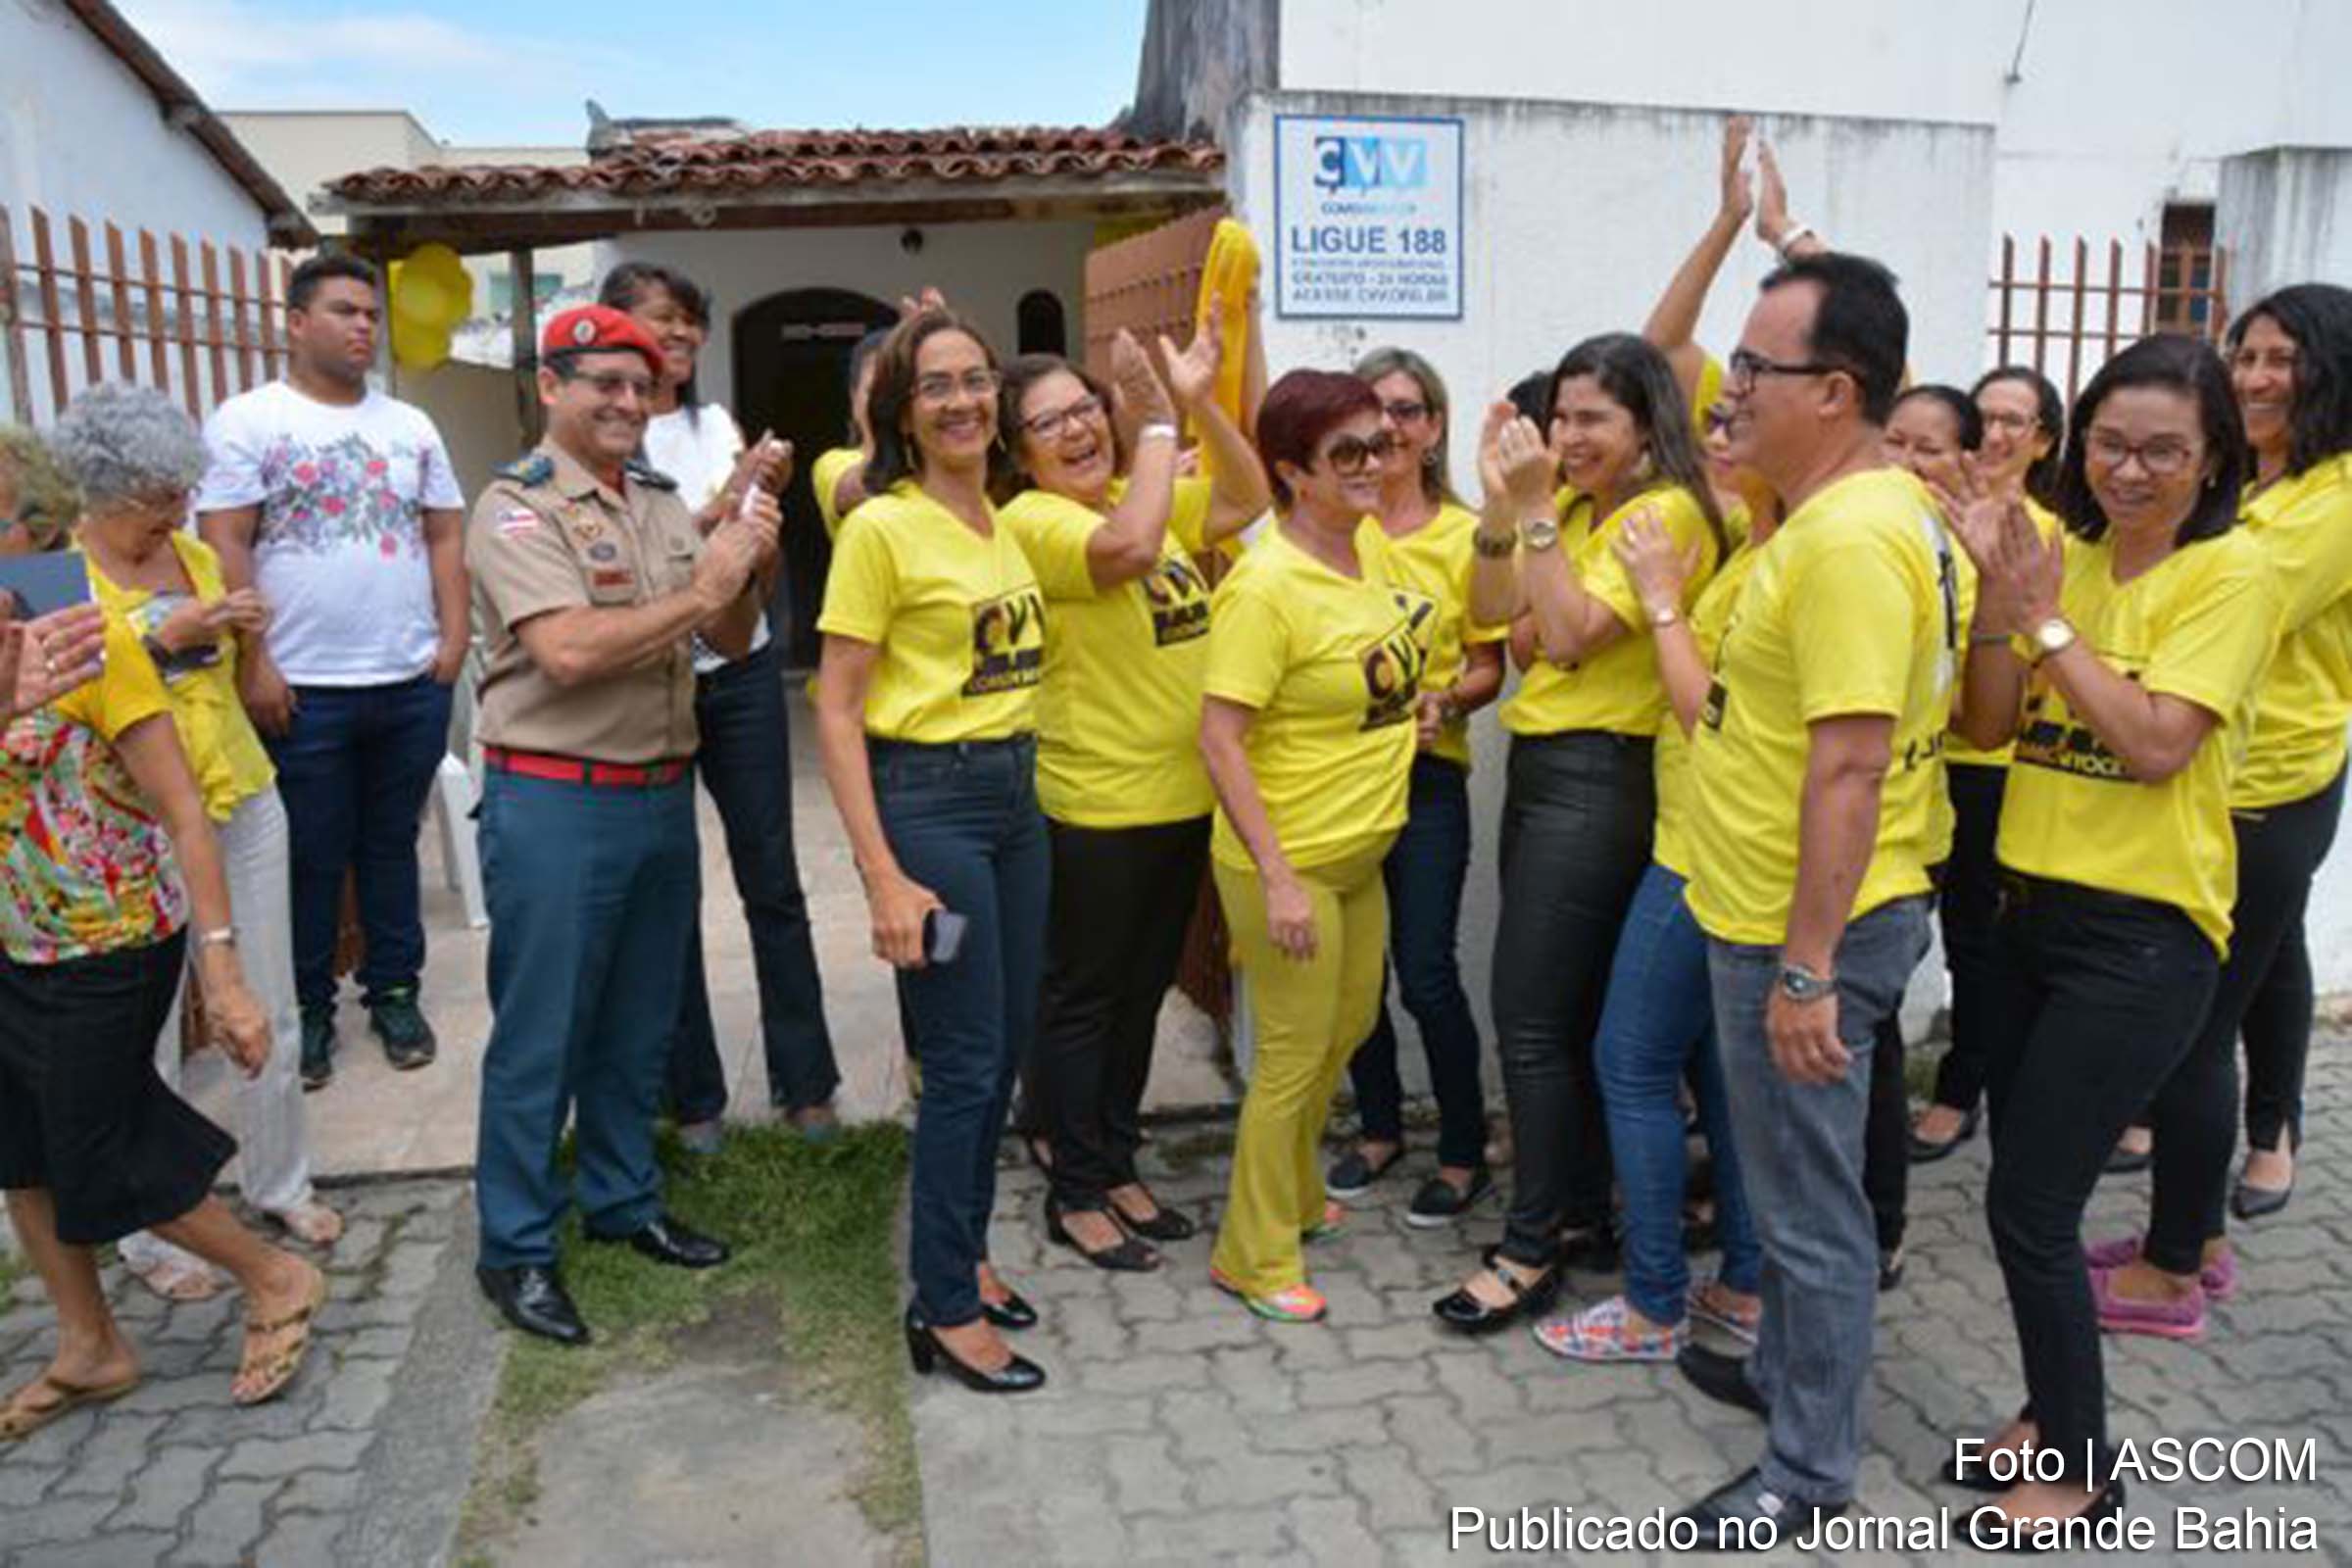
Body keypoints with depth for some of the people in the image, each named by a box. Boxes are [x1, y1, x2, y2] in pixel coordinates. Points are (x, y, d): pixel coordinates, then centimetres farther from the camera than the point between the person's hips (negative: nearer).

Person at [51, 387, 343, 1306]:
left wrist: (243, 635, 0)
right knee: (147, 1034, 2)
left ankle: (279, 1183, 28)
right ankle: (151, 1233, 17)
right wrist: (165, 636, -22)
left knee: (271, 1014, 11)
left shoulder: (196, 554, 9)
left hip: (243, 803, 5)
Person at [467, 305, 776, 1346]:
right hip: (555, 801, -7)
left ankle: (623, 1200, 33)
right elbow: (568, 650, -24)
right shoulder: (517, 507, -10)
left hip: (664, 793, 7)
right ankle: (515, 1247, 17)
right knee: (540, 1036, 3)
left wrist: (750, 569, -8)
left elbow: (731, 641, 11)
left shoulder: (663, 504, 12)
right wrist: (700, 591, -18)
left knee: (639, 1025, 17)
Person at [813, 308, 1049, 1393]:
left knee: (1006, 1044, 15)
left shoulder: (1007, 523, 9)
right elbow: (834, 709, -14)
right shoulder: (881, 528, -11)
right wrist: (884, 878, -18)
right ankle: (945, 1310, 16)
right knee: (965, 1062, -1)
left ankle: (963, 1252, 34)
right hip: (927, 798, -7)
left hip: (1016, 793, 8)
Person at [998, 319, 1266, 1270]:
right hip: (1094, 809, -8)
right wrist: (1160, 423, -22)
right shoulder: (1032, 521, -15)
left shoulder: (1146, 495, 9)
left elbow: (1249, 500, 10)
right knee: (1083, 1002, 6)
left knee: (1142, 993, 17)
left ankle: (1116, 1168, 33)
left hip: (1183, 798, 8)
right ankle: (1074, 1195, 21)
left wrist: (1200, 402, -1)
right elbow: (1127, 549, -31)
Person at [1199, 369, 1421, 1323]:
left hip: (1361, 852, 9)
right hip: (1290, 861, -9)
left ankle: (1295, 1196, 45)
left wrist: (1412, 706, 9)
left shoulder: (1369, 545, 2)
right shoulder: (1265, 585, -23)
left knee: (1349, 1028, 22)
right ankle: (1253, 1259, 22)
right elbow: (1219, 741, -24)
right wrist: (1277, 878, -25)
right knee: (1294, 1058, 3)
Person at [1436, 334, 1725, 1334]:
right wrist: (1503, 501, -5)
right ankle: (1583, 1213, 27)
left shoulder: (1667, 512, -12)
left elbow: (1569, 637, -20)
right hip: (1540, 765, 9)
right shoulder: (1570, 504, 13)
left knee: (1531, 1020, -5)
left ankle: (1534, 1249, 8)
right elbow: (1490, 611, 6)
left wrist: (1535, 511, -18)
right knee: (1570, 1014, 14)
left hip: (1598, 780, -9)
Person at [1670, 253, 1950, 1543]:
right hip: (1778, 916, 10)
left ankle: (1811, 1466, 23)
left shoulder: (1851, 540, -24)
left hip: (1806, 931, -10)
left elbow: (1851, 769, -27)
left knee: (1810, 1200, 5)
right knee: (1789, 1177, 24)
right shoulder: (1856, 510, 9)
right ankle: (1786, 1367, 44)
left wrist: (1805, 969, -25)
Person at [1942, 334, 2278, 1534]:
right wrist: (1998, 593, -11)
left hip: (2141, 934, -6)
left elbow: (2155, 746, -20)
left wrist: (2047, 618, -16)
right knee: (2029, 1188, 15)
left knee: (2029, 1207, -3)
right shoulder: (2066, 556, 8)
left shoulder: (2231, 571, -11)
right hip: (2033, 906, 6)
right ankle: (2053, 1415, 35)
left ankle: (2083, 1472, 19)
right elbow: (1986, 728, 2)